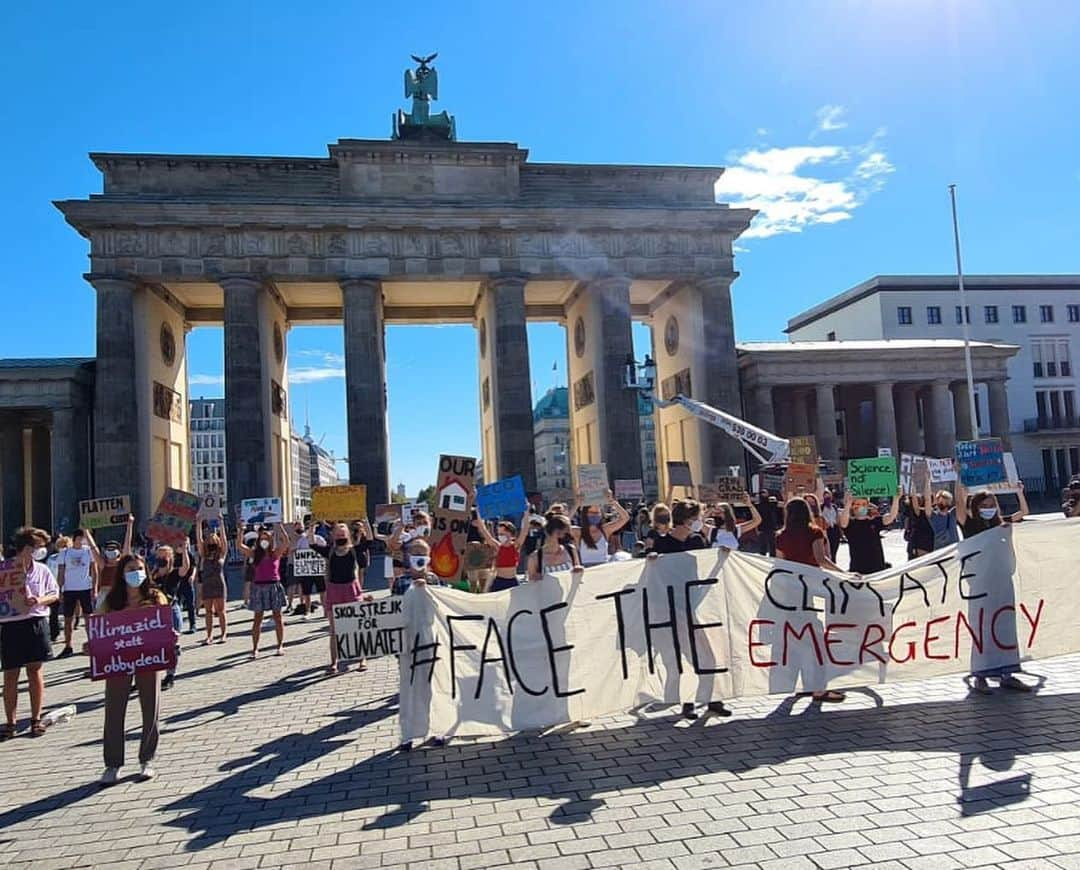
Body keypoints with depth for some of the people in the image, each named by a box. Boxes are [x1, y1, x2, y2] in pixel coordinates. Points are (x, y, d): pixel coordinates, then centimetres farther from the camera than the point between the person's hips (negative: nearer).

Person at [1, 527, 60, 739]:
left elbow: (55, 594, 8)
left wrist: (40, 600, -10)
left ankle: (36, 719, 18)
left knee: (35, 671, 7)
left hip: (36, 623, 2)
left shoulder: (42, 570, 3)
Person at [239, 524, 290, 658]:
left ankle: (280, 646, 13)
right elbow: (239, 544, -3)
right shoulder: (254, 554, 6)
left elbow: (286, 542, -15)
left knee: (278, 617, 4)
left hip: (274, 586, -1)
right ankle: (255, 648, 9)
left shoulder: (276, 553, 0)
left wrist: (279, 527, -20)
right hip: (258, 587, 1)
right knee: (257, 619, 4)